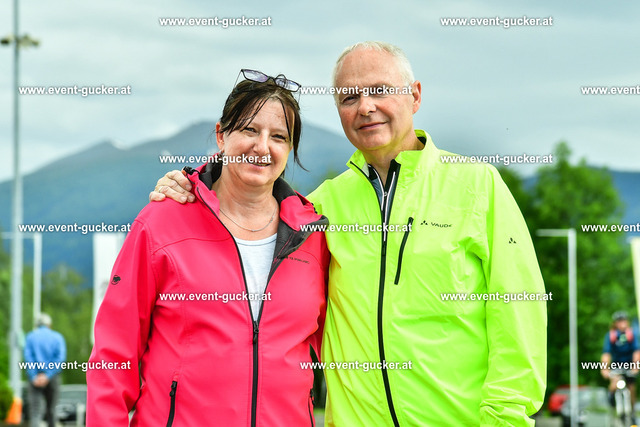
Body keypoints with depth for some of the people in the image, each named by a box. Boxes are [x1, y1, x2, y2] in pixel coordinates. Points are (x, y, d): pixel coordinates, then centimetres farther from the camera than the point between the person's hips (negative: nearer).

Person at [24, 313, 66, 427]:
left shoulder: (30, 337, 5)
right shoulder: (57, 337, 5)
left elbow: (27, 357, -7)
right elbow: (61, 358, -7)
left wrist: (34, 377, -11)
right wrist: (48, 376, -10)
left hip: (35, 378, -1)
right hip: (53, 379, 1)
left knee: (35, 410, -7)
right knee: (51, 408, 14)